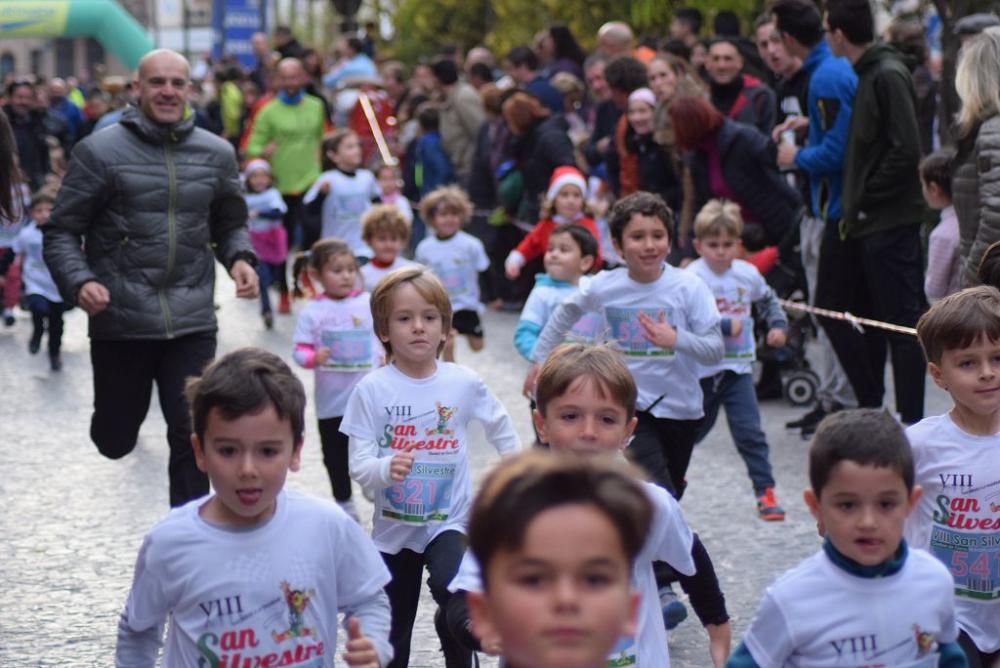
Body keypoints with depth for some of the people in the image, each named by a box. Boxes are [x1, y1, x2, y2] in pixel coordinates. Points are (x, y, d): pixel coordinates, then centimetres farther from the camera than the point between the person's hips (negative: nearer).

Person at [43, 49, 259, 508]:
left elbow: (230, 224, 19)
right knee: (115, 441, 12)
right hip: (120, 320, -2)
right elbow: (62, 232, -2)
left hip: (192, 321, 2)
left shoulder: (217, 154, 7)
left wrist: (240, 258, -3)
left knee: (192, 436, -4)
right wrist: (78, 283, -20)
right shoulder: (100, 151, -4)